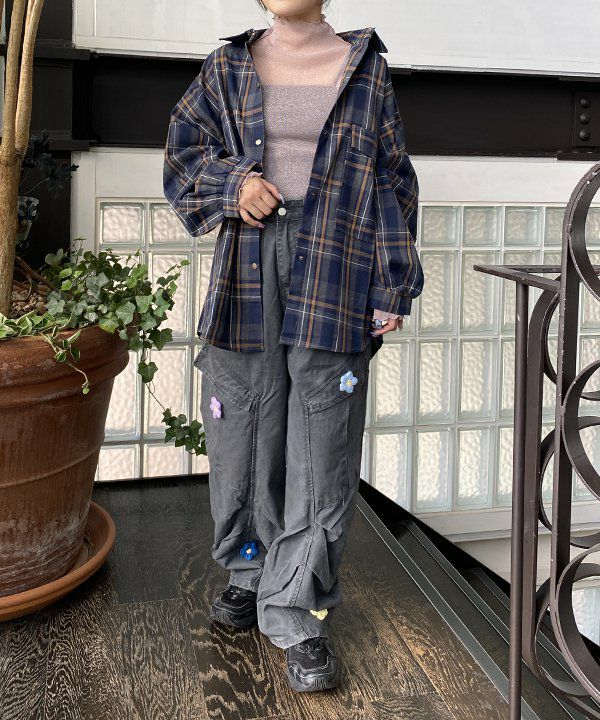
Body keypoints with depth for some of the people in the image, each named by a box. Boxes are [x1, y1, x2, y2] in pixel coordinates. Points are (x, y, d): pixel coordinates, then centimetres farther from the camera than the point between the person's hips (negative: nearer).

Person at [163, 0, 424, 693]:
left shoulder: (366, 69, 9)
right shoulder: (227, 68, 13)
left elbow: (392, 187, 8)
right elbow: (182, 158, 14)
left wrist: (392, 289, 1)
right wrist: (234, 184, -7)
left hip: (335, 279, -1)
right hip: (248, 274, 2)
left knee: (322, 448, -2)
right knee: (245, 430, 8)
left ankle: (298, 615, 7)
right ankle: (248, 572, 31)